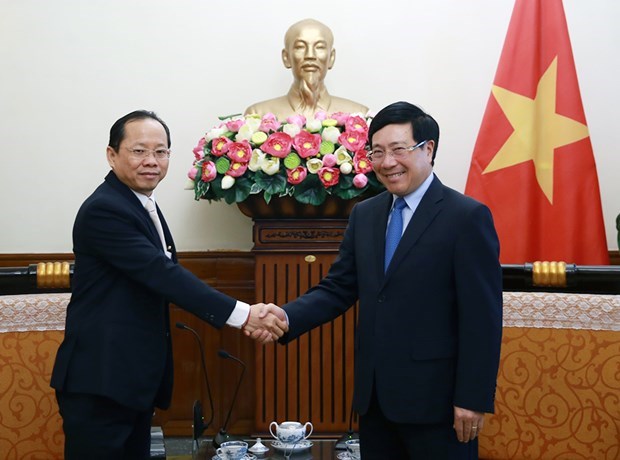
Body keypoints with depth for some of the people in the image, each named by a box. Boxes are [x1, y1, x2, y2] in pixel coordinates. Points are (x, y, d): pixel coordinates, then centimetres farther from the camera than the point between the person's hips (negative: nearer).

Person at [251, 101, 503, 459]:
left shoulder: (467, 217, -10)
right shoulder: (364, 214, 9)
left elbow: (483, 317, -12)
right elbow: (339, 289, 6)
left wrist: (473, 398, -14)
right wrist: (286, 318, -11)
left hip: (435, 397, -6)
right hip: (374, 394, 6)